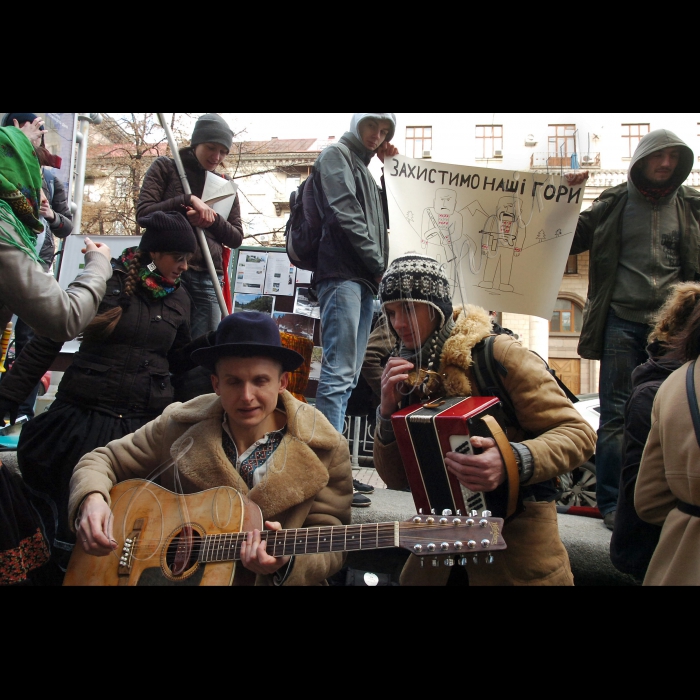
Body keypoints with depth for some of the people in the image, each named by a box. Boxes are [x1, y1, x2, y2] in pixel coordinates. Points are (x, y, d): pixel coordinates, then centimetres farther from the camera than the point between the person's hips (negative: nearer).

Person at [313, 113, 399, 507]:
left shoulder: (365, 170, 31)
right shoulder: (337, 155, 6)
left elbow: (385, 219, 25)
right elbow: (345, 215, -9)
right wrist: (379, 265, -7)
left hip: (364, 281, 9)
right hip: (342, 276, -9)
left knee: (347, 377, 5)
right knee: (339, 373, -16)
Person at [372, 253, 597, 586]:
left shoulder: (496, 355, -16)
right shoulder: (404, 373, 0)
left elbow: (579, 434, -16)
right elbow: (395, 478, 0)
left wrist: (514, 462, -34)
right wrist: (388, 411, -16)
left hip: (518, 530, -4)